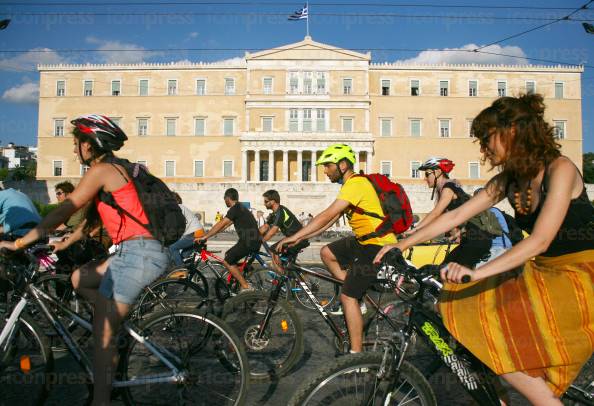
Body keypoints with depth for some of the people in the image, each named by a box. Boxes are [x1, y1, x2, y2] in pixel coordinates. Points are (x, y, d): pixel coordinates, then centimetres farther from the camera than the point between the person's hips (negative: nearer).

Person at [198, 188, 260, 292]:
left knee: (227, 261, -3)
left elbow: (220, 224, -14)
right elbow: (224, 226, 23)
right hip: (254, 241, 10)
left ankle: (246, 287, -4)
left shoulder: (235, 208, -10)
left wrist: (205, 237, -10)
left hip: (248, 241, -10)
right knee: (228, 255, 19)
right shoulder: (240, 208, 21)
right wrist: (208, 234, 22)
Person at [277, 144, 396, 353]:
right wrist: (301, 237, 6)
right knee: (327, 252, 9)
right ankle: (360, 295, 14)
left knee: (348, 297, -5)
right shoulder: (351, 184, 13)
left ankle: (356, 353, 5)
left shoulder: (356, 184, -19)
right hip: (365, 241, 10)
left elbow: (326, 216, -25)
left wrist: (294, 237, -22)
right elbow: (330, 220, 12)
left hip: (378, 244, -10)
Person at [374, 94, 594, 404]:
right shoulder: (507, 181, 2)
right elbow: (455, 216, 2)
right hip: (541, 272, 7)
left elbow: (540, 240, -28)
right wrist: (403, 244, -2)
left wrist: (477, 272, -37)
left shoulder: (559, 169, -18)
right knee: (464, 305, -4)